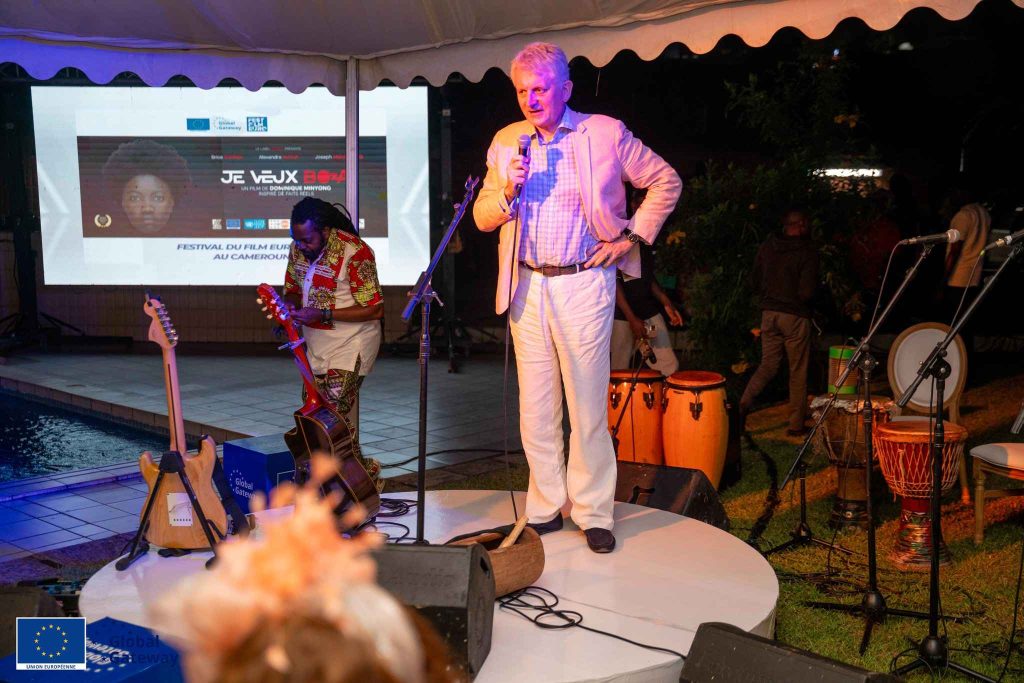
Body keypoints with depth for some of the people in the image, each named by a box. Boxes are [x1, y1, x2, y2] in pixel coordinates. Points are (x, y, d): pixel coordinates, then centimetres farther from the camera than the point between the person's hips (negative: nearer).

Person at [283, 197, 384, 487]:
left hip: (351, 345, -8)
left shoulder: (354, 253, -22)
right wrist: (290, 304, -9)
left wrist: (322, 315, -24)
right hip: (316, 344, 8)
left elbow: (374, 310, -20)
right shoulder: (299, 248, 0)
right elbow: (293, 287, 16)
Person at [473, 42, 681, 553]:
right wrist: (508, 191, -10)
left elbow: (666, 182, 7)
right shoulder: (506, 143, 10)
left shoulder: (606, 133, 0)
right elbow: (483, 218, 11)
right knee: (535, 409, 8)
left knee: (587, 406, 0)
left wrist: (632, 235, -2)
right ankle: (544, 510, 20)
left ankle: (594, 514, 13)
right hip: (526, 287, 4)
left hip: (584, 284, -4)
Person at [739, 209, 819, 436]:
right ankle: (796, 424, 15)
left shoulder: (767, 247, 4)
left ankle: (744, 402, -9)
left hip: (769, 313, 5)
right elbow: (807, 291, -18)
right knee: (798, 372, 8)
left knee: (768, 365, 14)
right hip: (795, 316, -5)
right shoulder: (807, 251, -12)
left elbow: (756, 282, 10)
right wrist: (797, 298, 3)